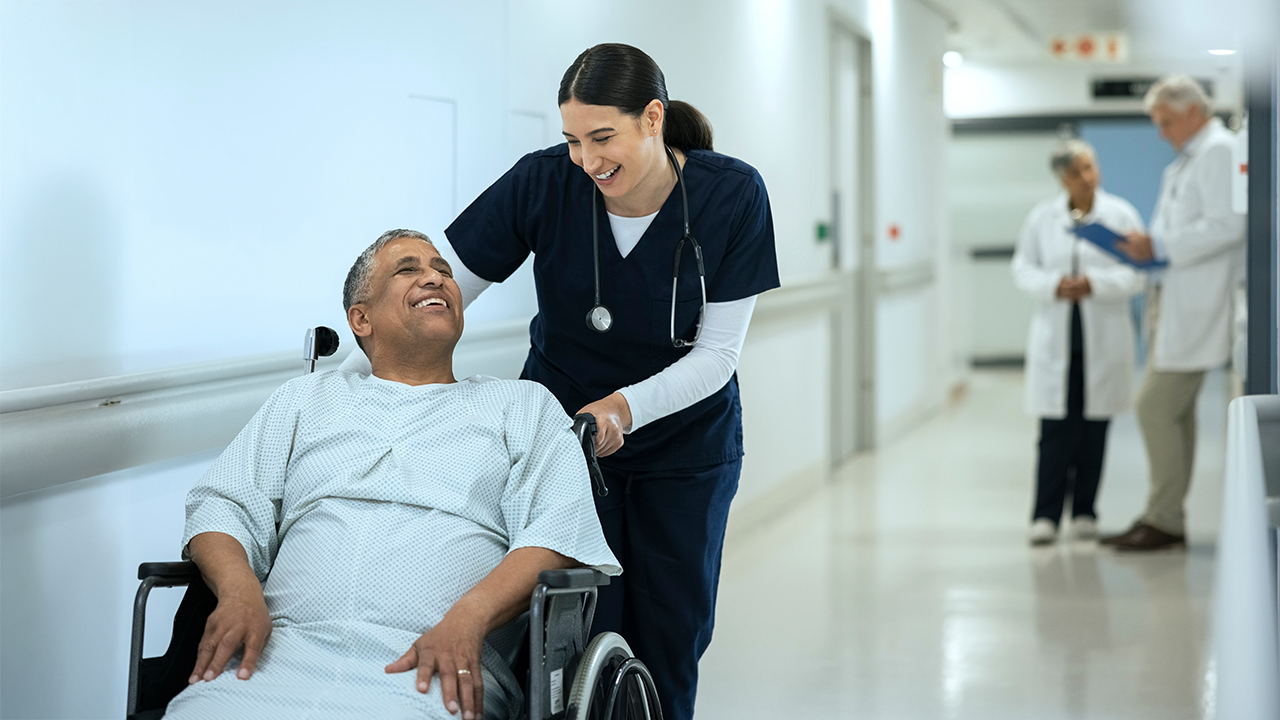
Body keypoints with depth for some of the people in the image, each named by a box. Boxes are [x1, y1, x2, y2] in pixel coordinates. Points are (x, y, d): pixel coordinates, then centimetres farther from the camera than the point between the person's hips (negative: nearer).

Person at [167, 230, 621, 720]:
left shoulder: (524, 405, 22)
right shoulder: (305, 398, 29)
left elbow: (559, 532, 6)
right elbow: (224, 508, 20)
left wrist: (467, 617, -13)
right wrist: (239, 591, -4)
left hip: (437, 673, -2)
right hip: (287, 651, 2)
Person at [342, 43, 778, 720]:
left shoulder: (732, 195, -18)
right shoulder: (544, 182, -18)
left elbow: (717, 349, -15)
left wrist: (625, 407, -32)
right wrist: (343, 378, -25)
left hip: (686, 441, 1)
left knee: (673, 628, 5)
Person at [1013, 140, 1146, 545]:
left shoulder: (1121, 215, 3)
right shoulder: (1042, 218, 7)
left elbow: (1135, 273, -2)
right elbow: (1023, 269, 6)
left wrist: (1094, 283, -17)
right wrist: (1053, 285, -13)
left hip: (1104, 340, 0)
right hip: (1055, 339, 0)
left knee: (1094, 431, 4)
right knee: (1055, 431, -5)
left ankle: (1084, 513, 13)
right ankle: (1045, 516, -4)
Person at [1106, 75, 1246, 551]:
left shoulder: (1219, 152, -10)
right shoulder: (1184, 163, 21)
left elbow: (1227, 227, -20)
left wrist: (1160, 246, -21)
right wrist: (1145, 248, 8)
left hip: (1196, 309, -10)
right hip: (1174, 301, 10)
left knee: (1156, 407, -12)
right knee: (1175, 412, 11)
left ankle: (1164, 520, -6)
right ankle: (1163, 517, 15)